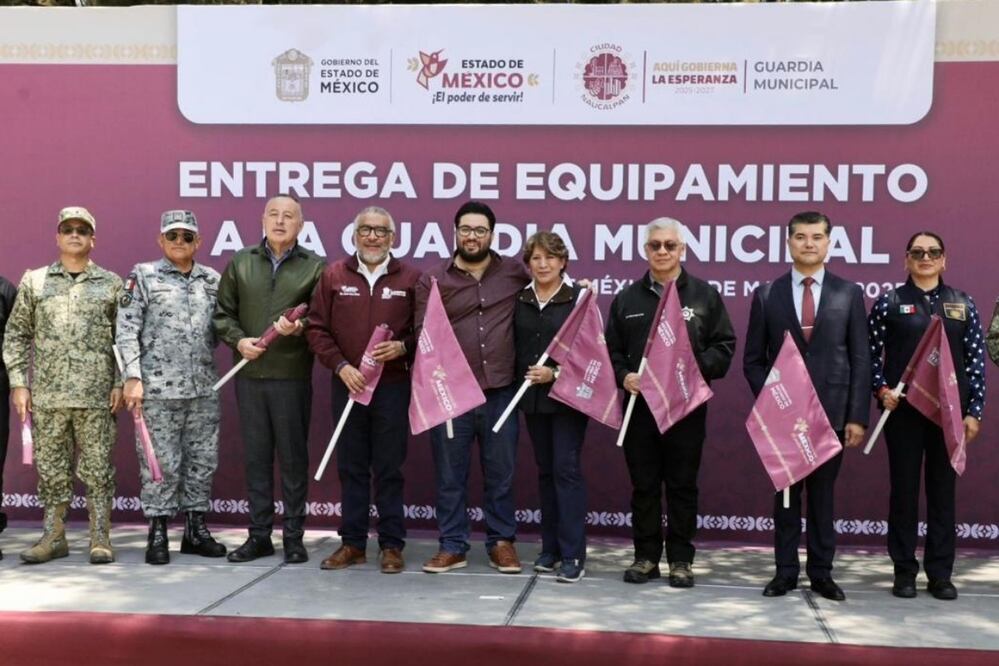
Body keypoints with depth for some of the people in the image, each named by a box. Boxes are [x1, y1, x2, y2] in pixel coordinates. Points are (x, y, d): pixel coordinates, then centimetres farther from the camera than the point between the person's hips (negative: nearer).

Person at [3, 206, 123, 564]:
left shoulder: (111, 284, 7)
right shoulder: (34, 282, 9)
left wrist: (121, 383, -1)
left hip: (97, 395, -1)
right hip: (47, 395, 2)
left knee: (97, 468, 1)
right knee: (51, 467, 7)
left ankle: (100, 538, 8)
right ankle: (54, 537, 16)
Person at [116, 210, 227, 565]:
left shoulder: (212, 280, 12)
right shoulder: (143, 276, 2)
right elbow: (127, 331, -4)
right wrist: (133, 377, -11)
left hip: (204, 389, 4)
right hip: (158, 388, -4)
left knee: (202, 461, 8)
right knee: (160, 462, 0)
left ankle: (196, 529, 20)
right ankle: (157, 534, 9)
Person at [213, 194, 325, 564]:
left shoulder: (314, 267, 3)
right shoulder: (240, 263, 10)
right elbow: (222, 314, 11)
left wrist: (300, 328, -18)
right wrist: (238, 340, -6)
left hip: (292, 376, -2)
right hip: (249, 376, 3)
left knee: (293, 457, 3)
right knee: (255, 456, 8)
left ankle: (294, 537, 12)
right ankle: (259, 535, 17)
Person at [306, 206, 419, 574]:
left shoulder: (411, 278, 2)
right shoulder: (333, 276, 5)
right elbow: (317, 328, 4)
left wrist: (402, 347, -14)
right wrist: (341, 366, -7)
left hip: (393, 387, -2)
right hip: (347, 385, 2)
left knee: (389, 469, 3)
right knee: (351, 467, 9)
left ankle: (392, 544, 12)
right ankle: (352, 543, 18)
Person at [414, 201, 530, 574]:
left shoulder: (514, 273, 6)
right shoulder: (433, 281, 4)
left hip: (501, 392, 1)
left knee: (501, 473, 9)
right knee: (450, 475, 7)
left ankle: (502, 542, 21)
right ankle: (452, 546, 18)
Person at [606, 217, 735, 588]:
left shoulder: (705, 295, 5)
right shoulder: (627, 298, 10)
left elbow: (724, 348, 2)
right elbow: (612, 350, 10)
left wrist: (695, 367, -14)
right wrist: (623, 376, -9)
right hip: (640, 405, 2)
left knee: (682, 485, 5)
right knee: (643, 485, 7)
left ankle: (681, 560, 14)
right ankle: (646, 557, 17)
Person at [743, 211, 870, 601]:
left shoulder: (849, 294, 5)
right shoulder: (766, 295, 5)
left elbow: (860, 360, 2)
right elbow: (753, 360, 6)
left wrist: (857, 416, -4)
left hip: (831, 413, 0)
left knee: (822, 495, 8)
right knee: (786, 495, 7)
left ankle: (822, 572, 17)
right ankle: (786, 572, 16)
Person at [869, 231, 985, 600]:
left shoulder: (963, 305, 7)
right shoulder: (888, 303, 2)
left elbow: (976, 361, 5)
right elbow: (870, 354, 3)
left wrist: (973, 412, -1)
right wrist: (881, 390, -12)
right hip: (903, 410, -2)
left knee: (943, 489, 7)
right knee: (904, 489, 5)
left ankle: (940, 573, 15)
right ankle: (905, 571, 14)